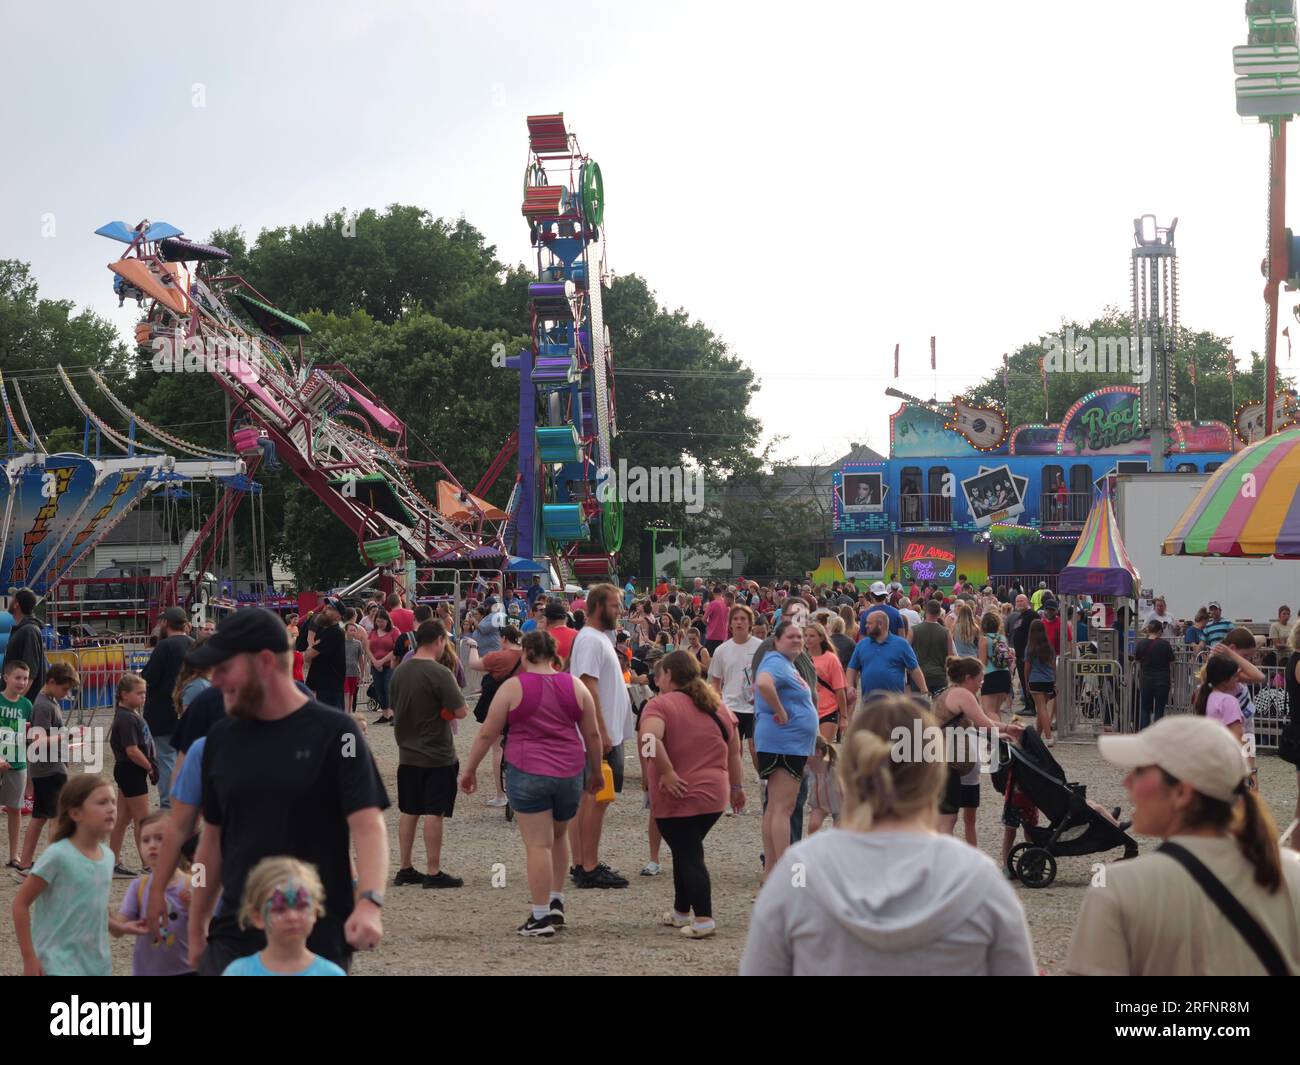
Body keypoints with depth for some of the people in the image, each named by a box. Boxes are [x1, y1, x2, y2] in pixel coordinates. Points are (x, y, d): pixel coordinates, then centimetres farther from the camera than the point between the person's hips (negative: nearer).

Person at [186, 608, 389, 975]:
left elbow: (367, 825, -14)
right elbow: (213, 838, 15)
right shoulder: (221, 738, 9)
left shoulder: (333, 733, -6)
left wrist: (369, 901, -30)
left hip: (317, 941, -4)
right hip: (233, 939, 4)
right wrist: (196, 930, 14)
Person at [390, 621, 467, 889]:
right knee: (434, 814, -1)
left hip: (408, 753, 7)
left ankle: (405, 869, 18)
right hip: (437, 756, -7)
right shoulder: (439, 673, -18)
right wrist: (447, 709, 0)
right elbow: (461, 711, -20)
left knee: (408, 812, 13)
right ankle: (433, 873, 2)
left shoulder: (400, 671, 4)